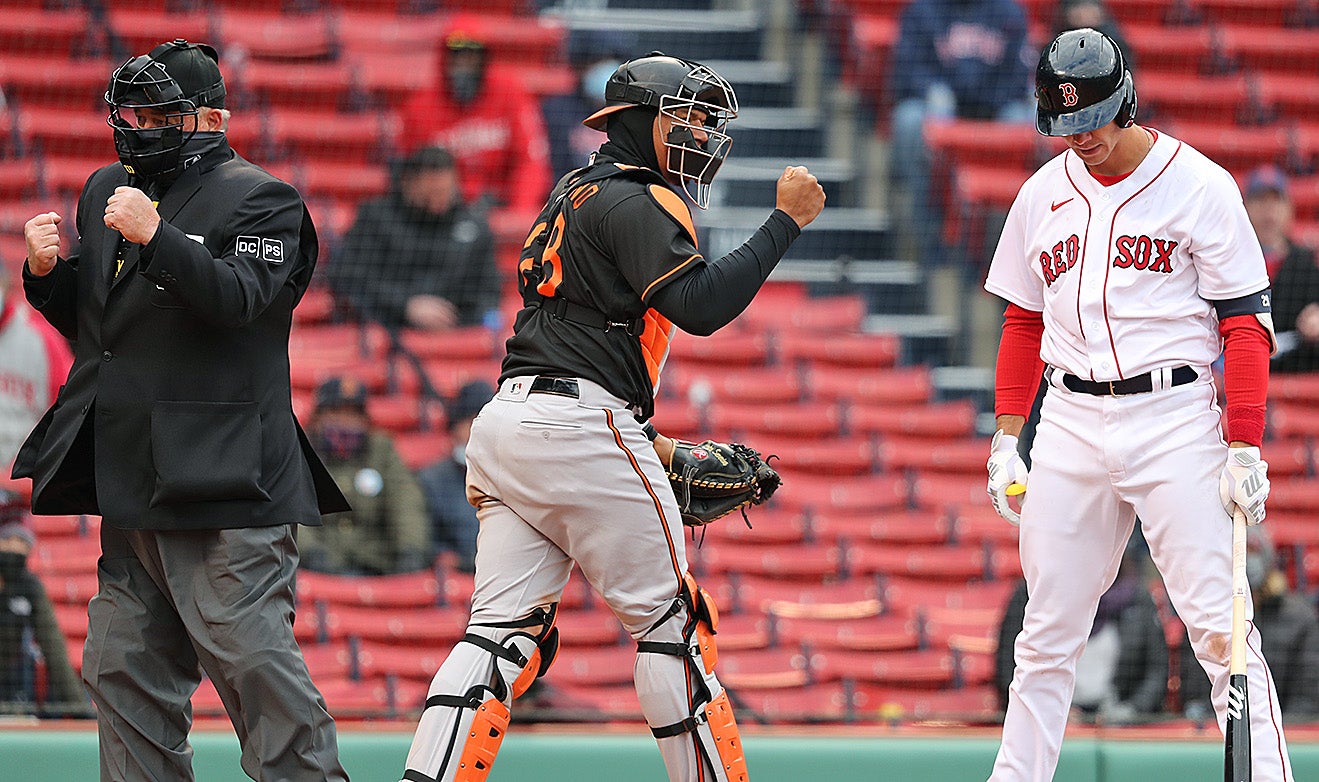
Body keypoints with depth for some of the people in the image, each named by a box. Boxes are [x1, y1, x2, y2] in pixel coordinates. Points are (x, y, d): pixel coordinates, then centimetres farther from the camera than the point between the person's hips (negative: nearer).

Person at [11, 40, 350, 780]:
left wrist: (156, 236, -30)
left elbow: (238, 298, -19)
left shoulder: (259, 200, -3)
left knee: (251, 657, -14)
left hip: (223, 481, -8)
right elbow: (82, 318, 23)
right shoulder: (107, 192, 19)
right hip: (130, 484, 8)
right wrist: (48, 269, 3)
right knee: (123, 668, 7)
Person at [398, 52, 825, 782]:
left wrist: (649, 446, 25)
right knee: (668, 618, 0)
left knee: (502, 630, 1)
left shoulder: (574, 196, 26)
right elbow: (699, 305, -18)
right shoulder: (634, 203, -5)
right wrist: (786, 220, -12)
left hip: (505, 422, 9)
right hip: (576, 428, -9)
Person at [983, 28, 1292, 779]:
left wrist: (1245, 448, -12)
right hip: (1071, 427, 4)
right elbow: (1023, 322, 19)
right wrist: (1006, 439, 12)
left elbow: (1246, 323, -5)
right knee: (1048, 631, 6)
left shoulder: (1199, 186, -4)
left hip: (1174, 416, -4)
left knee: (1218, 624, -9)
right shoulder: (1043, 194, 11)